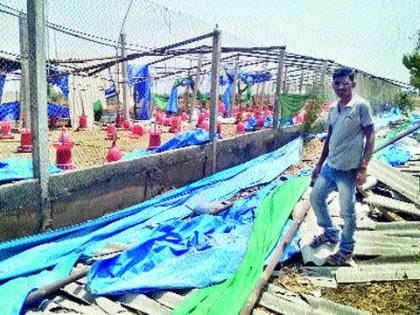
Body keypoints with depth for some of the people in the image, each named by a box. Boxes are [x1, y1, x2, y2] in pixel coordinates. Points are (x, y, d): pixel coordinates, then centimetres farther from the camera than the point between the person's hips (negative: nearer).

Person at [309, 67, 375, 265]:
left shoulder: (361, 105, -10)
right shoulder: (332, 108, 8)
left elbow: (370, 137, -10)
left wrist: (363, 168, -16)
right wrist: (319, 164, 17)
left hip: (348, 170, -7)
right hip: (329, 166, 7)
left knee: (347, 212, 2)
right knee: (315, 197, 16)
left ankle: (346, 249, 23)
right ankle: (330, 234, 36)